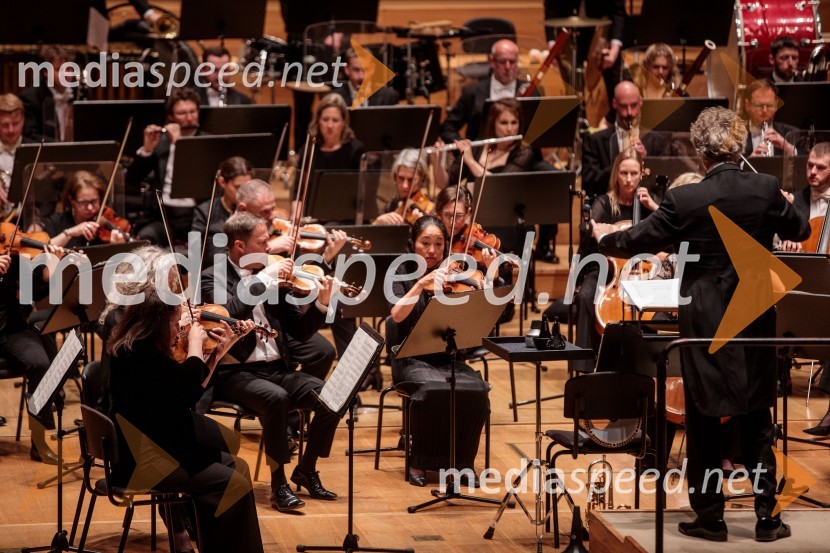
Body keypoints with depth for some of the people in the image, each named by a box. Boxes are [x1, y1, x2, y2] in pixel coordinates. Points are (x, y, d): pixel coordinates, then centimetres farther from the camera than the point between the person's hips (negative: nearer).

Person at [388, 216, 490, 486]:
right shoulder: (403, 273, 2)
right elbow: (397, 314, -17)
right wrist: (422, 283, -28)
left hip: (448, 358, 2)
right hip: (412, 359, -2)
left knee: (476, 390, -28)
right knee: (431, 389, -35)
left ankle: (463, 461, -10)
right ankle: (419, 461, -16)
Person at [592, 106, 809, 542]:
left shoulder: (684, 200, -14)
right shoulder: (766, 189, -6)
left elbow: (635, 242, -6)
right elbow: (800, 232, 12)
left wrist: (603, 237, 15)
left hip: (704, 325, -2)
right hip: (755, 322, 2)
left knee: (704, 423, 8)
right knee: (757, 423, 11)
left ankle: (710, 518, 11)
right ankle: (766, 517, 10)